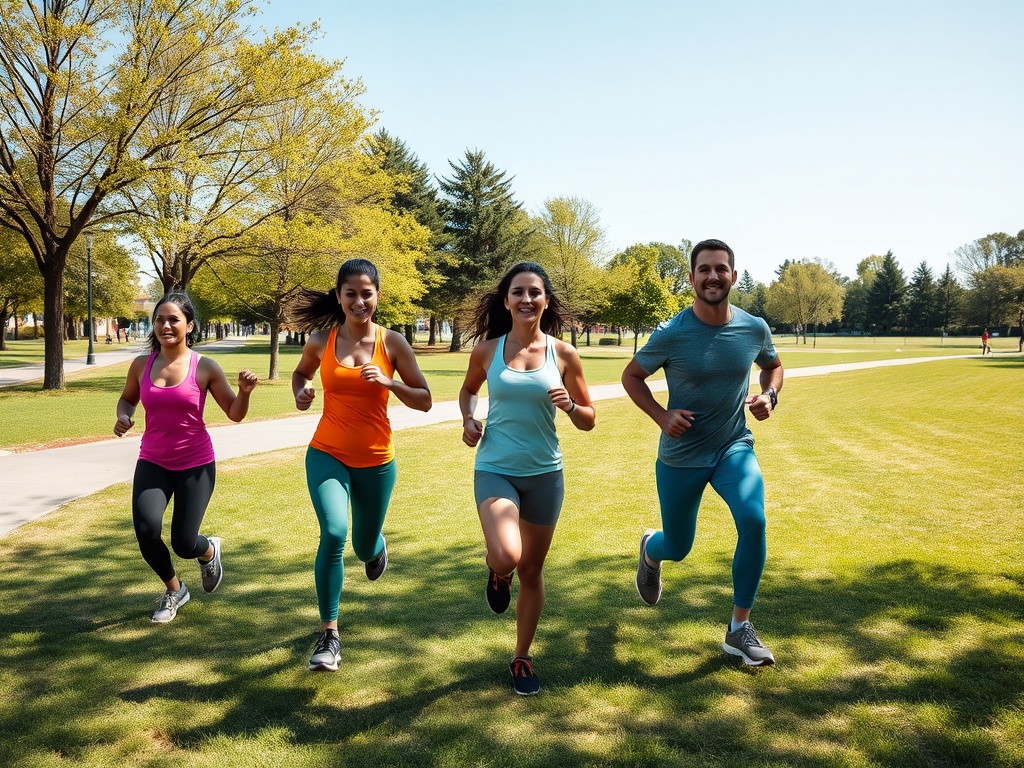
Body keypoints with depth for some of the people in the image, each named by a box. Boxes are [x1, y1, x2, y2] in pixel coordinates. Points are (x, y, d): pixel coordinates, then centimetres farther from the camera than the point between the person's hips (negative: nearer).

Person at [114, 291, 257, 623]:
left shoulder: (205, 367, -9)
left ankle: (210, 550, 39)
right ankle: (174, 589, 13)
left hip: (196, 464, -2)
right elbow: (127, 398, 19)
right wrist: (123, 418, -3)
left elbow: (235, 414, -4)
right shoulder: (141, 365, -1)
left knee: (184, 544, -3)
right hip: (153, 462, 3)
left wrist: (244, 391, -24)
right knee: (146, 530, -18)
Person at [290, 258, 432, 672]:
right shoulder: (320, 341, -3)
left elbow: (424, 400, -3)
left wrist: (389, 382, -20)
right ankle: (329, 634, -8)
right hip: (327, 455, 0)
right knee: (333, 533, -24)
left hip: (376, 461, 1)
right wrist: (300, 394, -4)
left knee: (365, 547, 16)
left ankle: (376, 544, 57)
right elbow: (300, 373, 18)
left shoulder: (393, 343, -6)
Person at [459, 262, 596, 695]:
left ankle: (522, 658, 34)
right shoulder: (487, 350, -3)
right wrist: (469, 420, -2)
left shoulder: (563, 355, -4)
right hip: (495, 469, -1)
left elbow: (588, 421, 3)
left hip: (544, 474, 1)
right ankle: (497, 573, 15)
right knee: (506, 557, -25)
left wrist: (569, 406, -19)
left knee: (531, 571, 12)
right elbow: (468, 389, 18)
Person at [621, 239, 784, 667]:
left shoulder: (754, 328, -6)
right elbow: (631, 376, -2)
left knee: (753, 521, -24)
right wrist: (662, 416, -16)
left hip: (734, 448, 2)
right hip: (680, 457, -2)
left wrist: (769, 395, -6)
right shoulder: (671, 335, -16)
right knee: (677, 549, 11)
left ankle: (739, 630, -6)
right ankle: (650, 549, 53)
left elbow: (773, 365, 15)